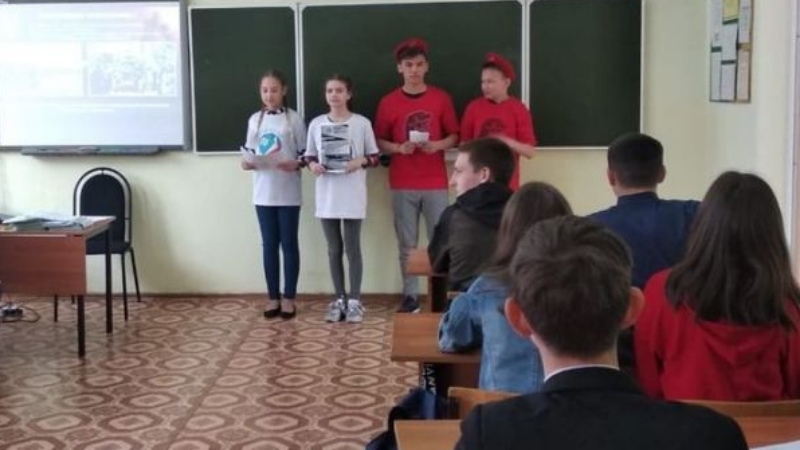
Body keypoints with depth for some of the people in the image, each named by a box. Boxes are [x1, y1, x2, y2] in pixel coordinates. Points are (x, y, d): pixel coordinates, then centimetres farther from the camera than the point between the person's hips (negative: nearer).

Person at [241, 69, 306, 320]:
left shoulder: (294, 119, -3)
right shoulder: (254, 120, 8)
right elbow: (249, 155, 11)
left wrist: (295, 164, -22)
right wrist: (247, 163, -10)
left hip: (288, 193, -3)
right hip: (263, 193, 3)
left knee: (289, 244, 3)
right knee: (269, 244, 8)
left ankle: (289, 298, 12)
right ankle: (273, 297, 16)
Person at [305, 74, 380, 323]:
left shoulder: (362, 123, -2)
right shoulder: (316, 124, 5)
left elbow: (374, 156, 2)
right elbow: (309, 155, 11)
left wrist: (361, 161, -17)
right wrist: (312, 165, -10)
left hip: (352, 195, -3)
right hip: (326, 195, 3)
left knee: (352, 248, 2)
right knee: (334, 250, 10)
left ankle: (354, 300, 12)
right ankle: (339, 299, 20)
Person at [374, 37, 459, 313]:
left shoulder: (441, 98, 3)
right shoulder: (388, 102, 1)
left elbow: (454, 136, 8)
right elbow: (379, 141, 6)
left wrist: (439, 145, -13)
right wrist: (399, 148, -13)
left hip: (436, 184, 0)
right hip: (402, 185, 0)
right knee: (407, 244, 5)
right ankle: (410, 295, 13)